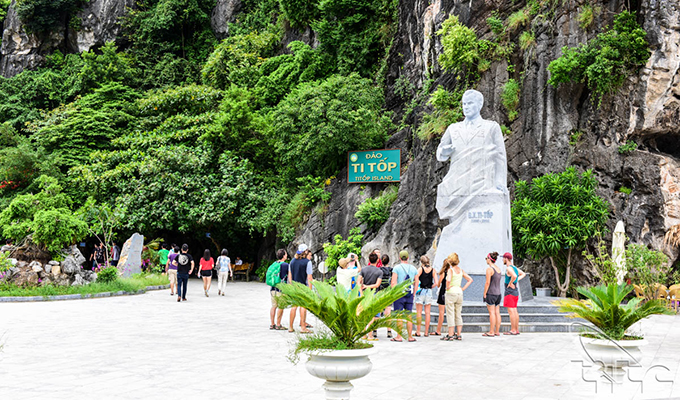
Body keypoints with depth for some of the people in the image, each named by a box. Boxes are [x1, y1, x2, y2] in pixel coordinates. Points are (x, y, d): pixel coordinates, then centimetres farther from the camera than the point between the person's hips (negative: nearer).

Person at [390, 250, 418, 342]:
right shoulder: (413, 269, 9)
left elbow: (393, 283, -10)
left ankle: (399, 336, -1)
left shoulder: (396, 268, -4)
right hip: (410, 294, 4)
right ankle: (410, 337, 8)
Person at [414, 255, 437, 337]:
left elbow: (416, 278, -20)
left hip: (420, 291, -3)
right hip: (429, 292, 3)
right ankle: (426, 332, 10)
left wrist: (415, 288, -9)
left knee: (419, 312, 4)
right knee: (427, 313, 8)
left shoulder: (420, 269, -5)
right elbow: (436, 283, -3)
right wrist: (430, 287, 11)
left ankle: (418, 332, 4)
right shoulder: (433, 270, 3)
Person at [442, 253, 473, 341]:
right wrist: (463, 288, 9)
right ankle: (459, 335, 14)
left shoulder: (450, 269, -10)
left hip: (451, 292, -6)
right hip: (460, 293, 6)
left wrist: (447, 287, -11)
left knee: (450, 314, -1)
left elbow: (448, 280, -28)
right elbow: (470, 279, 12)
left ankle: (450, 335, 0)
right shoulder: (461, 270, 9)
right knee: (458, 315, 12)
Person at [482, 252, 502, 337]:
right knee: (497, 312, 9)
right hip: (498, 293, 8)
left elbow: (487, 283, -16)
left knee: (492, 313, -5)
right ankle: (497, 331, 12)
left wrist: (484, 294, -10)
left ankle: (491, 332, -3)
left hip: (491, 293, -8)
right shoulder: (498, 269, 11)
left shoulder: (489, 269, -13)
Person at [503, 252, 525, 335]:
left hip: (510, 291, -9)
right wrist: (517, 280, 15)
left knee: (511, 311, -8)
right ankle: (517, 330, 13)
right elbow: (523, 274, 29)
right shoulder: (514, 267, 14)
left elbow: (514, 276, -34)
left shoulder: (509, 268, -15)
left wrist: (510, 283, -18)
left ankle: (513, 330, -9)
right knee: (515, 311, 11)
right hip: (516, 292, 9)